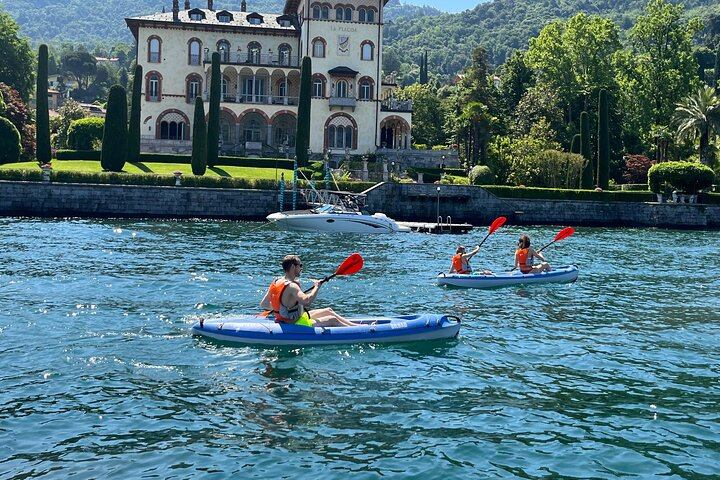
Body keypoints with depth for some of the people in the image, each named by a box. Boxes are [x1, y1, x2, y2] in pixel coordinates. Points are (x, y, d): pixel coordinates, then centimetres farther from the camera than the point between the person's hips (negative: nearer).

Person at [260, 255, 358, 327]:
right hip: (295, 326, -10)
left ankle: (353, 325, 25)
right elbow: (306, 301, -43)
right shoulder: (291, 286, -27)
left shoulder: (275, 282, 1)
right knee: (332, 320, -3)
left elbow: (263, 304, 6)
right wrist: (316, 287, -26)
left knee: (328, 311, 17)